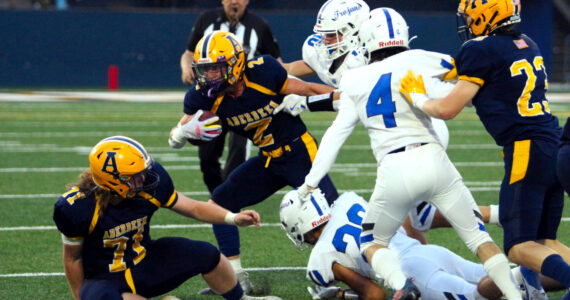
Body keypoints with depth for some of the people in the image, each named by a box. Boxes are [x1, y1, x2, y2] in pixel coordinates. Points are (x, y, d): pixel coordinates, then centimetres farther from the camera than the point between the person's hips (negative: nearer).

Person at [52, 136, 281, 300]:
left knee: (206, 254, -6)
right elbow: (72, 258, -11)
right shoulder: (78, 207, -27)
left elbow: (193, 208, -3)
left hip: (144, 264, 5)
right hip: (104, 279, -4)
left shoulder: (151, 183, -16)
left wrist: (233, 218, -16)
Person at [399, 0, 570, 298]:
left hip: (527, 151, -8)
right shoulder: (526, 45, 13)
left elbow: (447, 109, -5)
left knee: (519, 248, -4)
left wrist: (418, 99, 11)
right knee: (543, 242, 14)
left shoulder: (483, 50, -9)